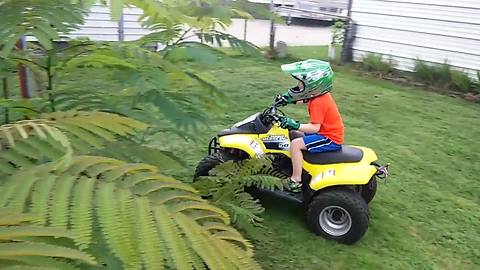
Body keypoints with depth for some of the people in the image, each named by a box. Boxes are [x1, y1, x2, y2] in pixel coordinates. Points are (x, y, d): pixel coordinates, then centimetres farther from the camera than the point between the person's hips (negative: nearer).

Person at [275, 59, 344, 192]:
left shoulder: (317, 103, -26)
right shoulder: (322, 94, 2)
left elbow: (315, 127, -31)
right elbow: (305, 100, 22)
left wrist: (294, 125, -36)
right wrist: (289, 99, 9)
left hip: (330, 139, -11)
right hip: (330, 132, 11)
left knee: (295, 144, -21)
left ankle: (295, 182, -13)